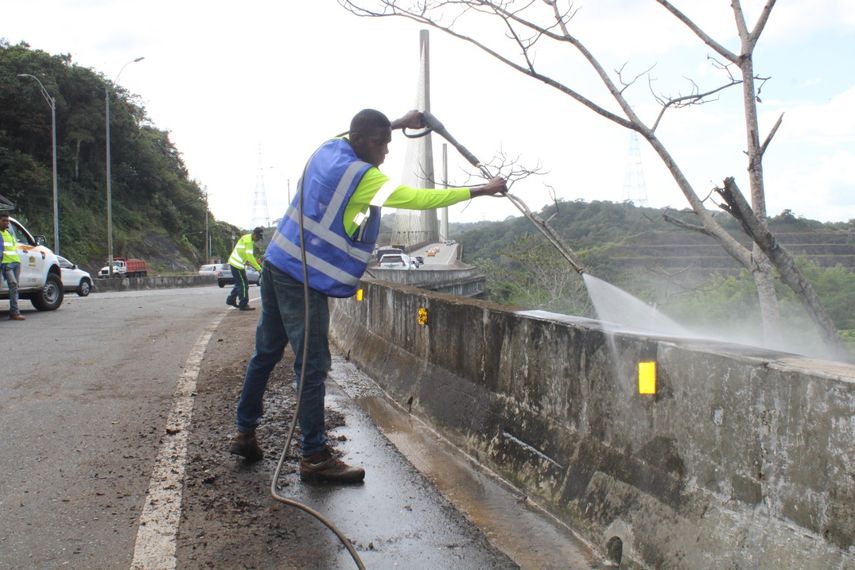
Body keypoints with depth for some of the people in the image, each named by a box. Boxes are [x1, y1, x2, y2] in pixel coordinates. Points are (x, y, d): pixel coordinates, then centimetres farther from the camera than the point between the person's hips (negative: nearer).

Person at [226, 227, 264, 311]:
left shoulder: (247, 238, 15)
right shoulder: (248, 240, -17)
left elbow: (248, 256, 20)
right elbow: (250, 257, -25)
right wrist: (258, 268, -24)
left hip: (235, 263, 10)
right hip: (237, 264, -10)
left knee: (240, 283, 19)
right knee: (243, 284, -6)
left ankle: (231, 300, 27)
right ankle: (243, 305, -3)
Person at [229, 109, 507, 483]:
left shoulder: (329, 148, 6)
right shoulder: (363, 177, -18)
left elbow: (360, 134, 31)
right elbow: (421, 199, -18)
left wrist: (400, 124, 33)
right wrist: (483, 190, -11)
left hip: (277, 266, 10)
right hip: (304, 280, -10)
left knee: (267, 352, 16)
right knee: (313, 366, -6)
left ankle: (245, 434, 27)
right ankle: (315, 457, -1)